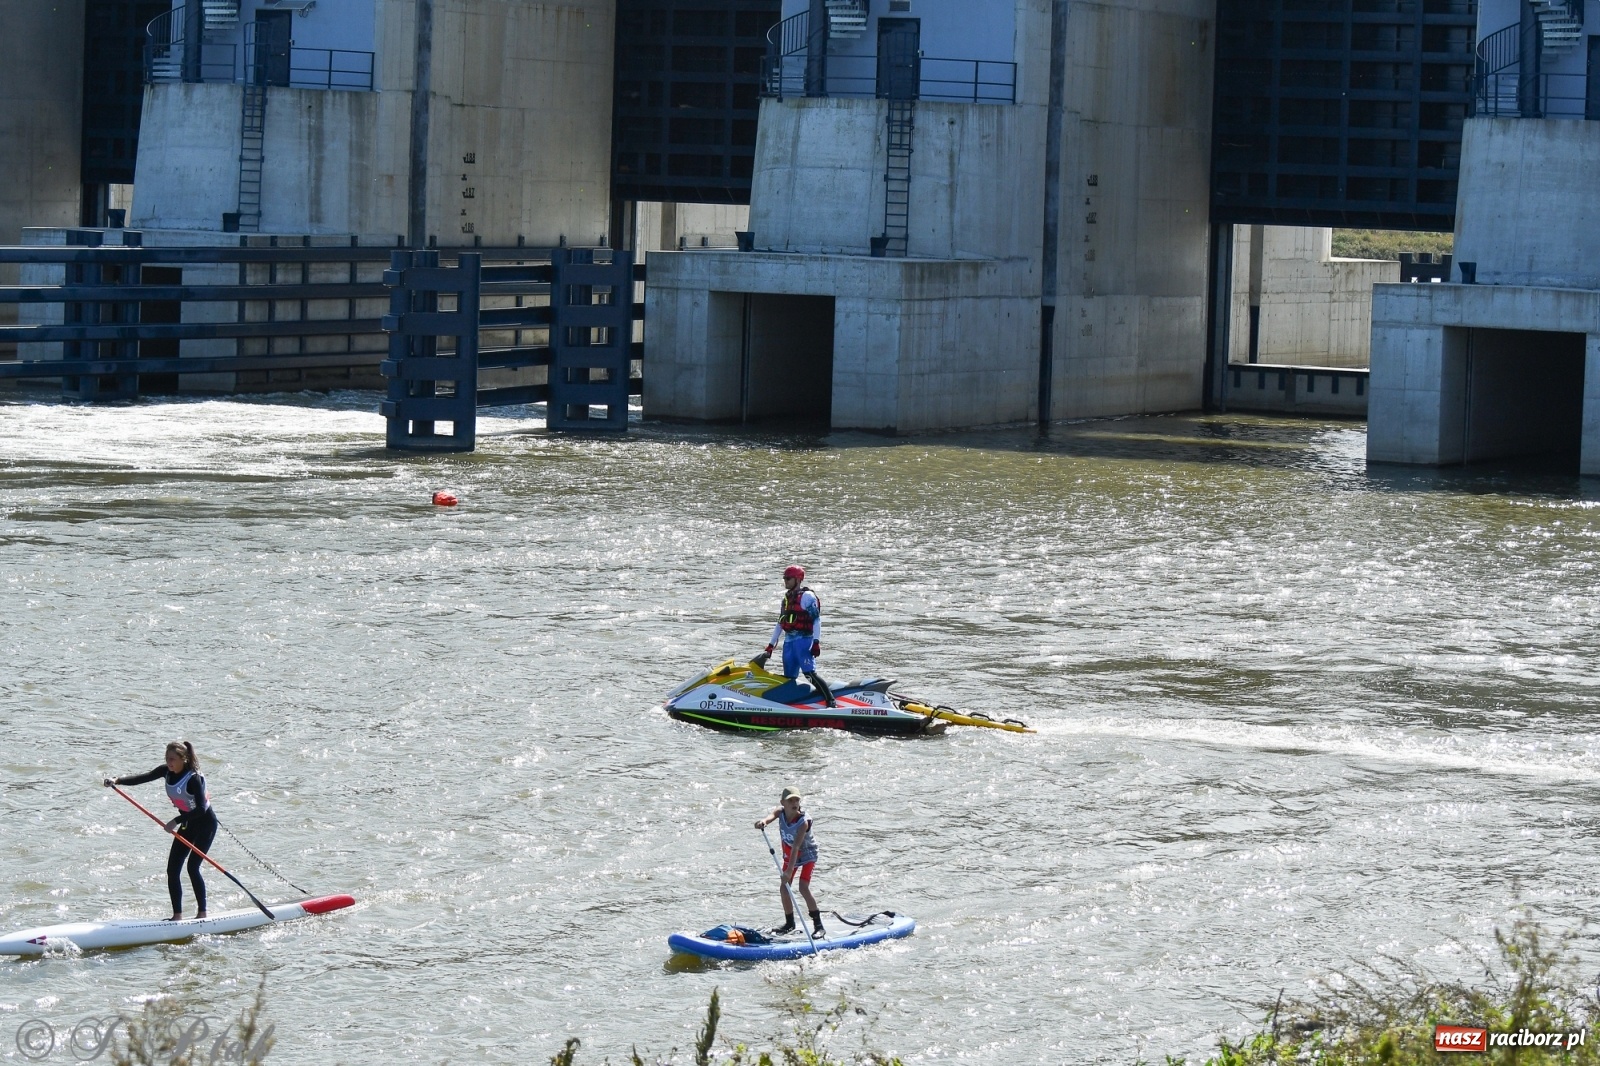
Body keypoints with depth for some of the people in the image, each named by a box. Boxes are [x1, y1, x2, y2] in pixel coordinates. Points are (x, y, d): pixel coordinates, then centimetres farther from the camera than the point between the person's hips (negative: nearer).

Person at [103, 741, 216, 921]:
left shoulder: (193, 779, -26)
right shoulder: (167, 772, -5)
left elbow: (200, 809, -33)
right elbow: (142, 778, -11)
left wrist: (176, 821, -37)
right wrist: (116, 781, -25)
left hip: (205, 823, -8)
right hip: (188, 823, 8)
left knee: (193, 867, -15)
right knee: (172, 868, 0)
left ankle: (202, 913, -5)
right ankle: (177, 915, 2)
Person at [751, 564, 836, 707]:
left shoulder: (807, 596, -5)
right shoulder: (787, 598, 20)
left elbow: (816, 620, -11)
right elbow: (780, 624, 26)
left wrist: (816, 642, -19)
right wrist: (771, 645, 24)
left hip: (803, 640, -8)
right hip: (789, 642, 8)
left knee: (810, 673, -19)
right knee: (789, 678, 5)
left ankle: (831, 701, -22)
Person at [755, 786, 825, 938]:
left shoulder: (803, 821, -34)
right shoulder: (781, 812, -16)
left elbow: (796, 847, -40)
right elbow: (772, 815, -39)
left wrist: (789, 870, -46)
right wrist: (764, 821, -64)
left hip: (806, 854, -6)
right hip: (789, 855, 6)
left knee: (803, 887, -20)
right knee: (783, 888, 7)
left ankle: (819, 926, -16)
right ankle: (790, 923, 26)